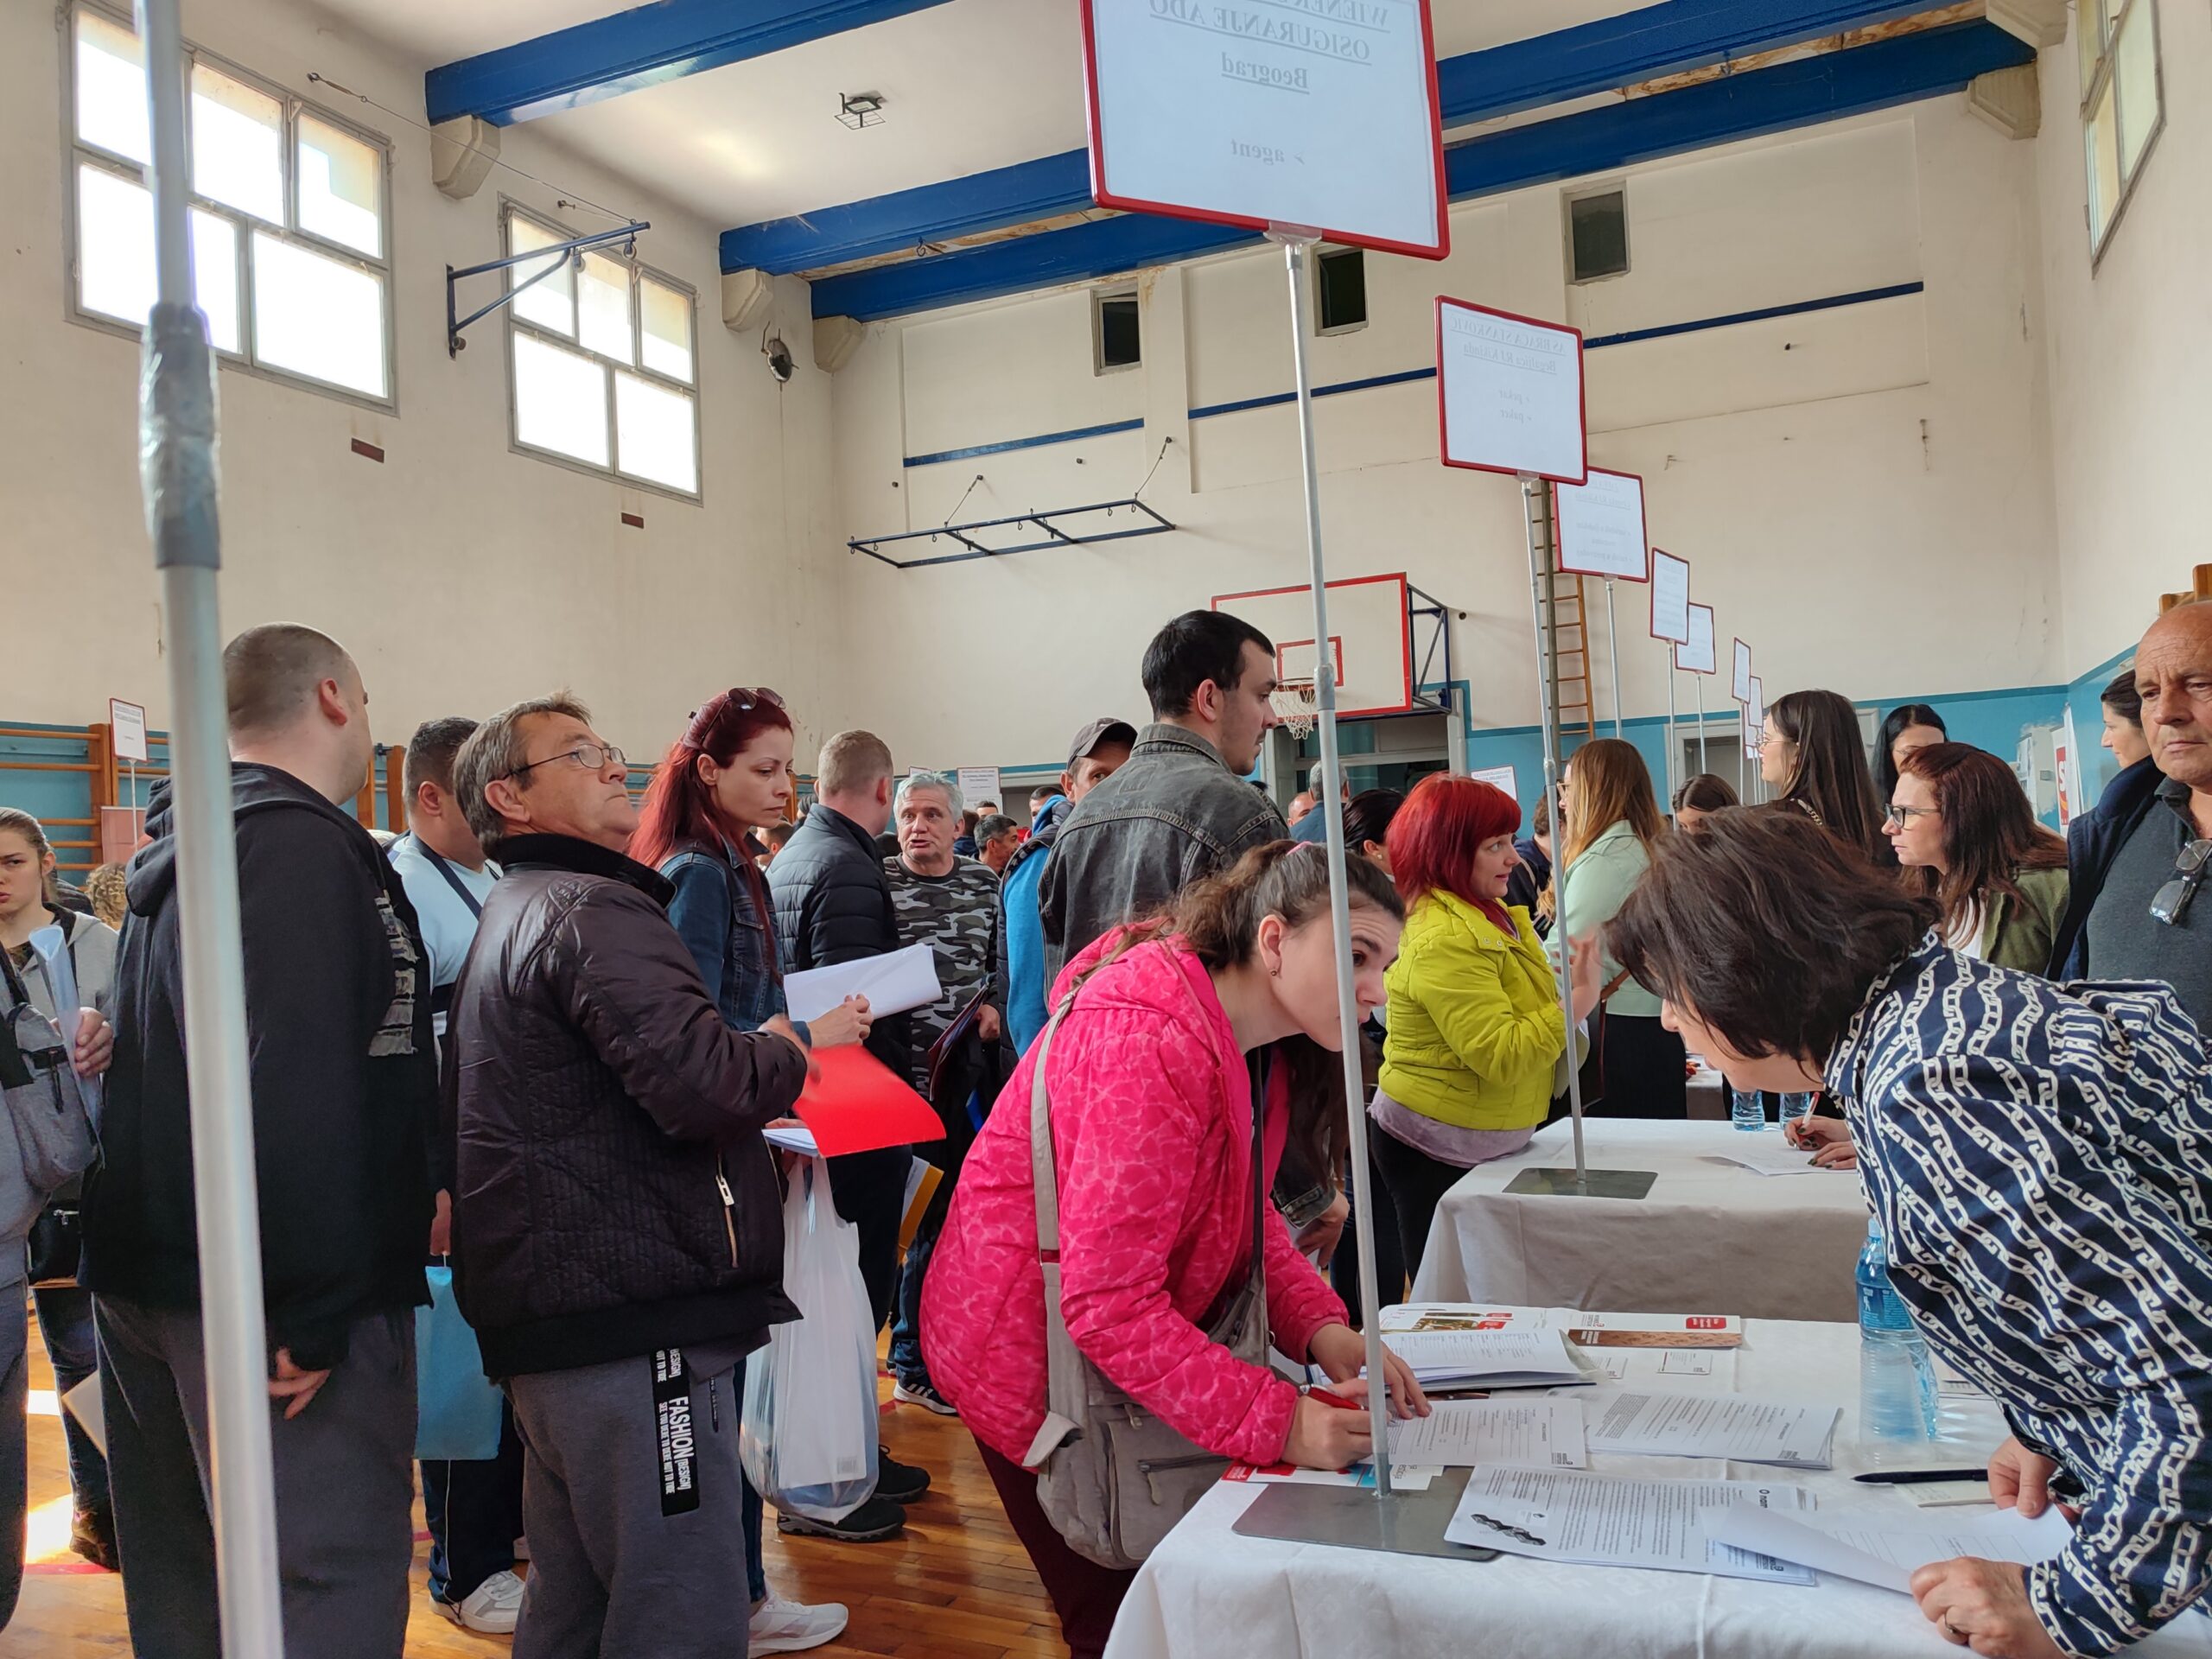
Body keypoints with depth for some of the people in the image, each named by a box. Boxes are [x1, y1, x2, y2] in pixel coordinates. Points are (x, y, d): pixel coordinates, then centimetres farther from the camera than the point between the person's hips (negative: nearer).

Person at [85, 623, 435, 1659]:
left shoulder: (187, 847, 16)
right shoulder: (302, 845, -15)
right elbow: (297, 1086, -26)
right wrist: (316, 1313, -23)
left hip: (150, 1276, 11)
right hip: (286, 1296, -10)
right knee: (330, 1575, -5)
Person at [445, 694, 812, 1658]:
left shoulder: (509, 919, 22)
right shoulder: (593, 910, -12)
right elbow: (702, 1085, -26)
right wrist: (789, 1048, -6)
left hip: (549, 1324, 11)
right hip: (633, 1324, -11)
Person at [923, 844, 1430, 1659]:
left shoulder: (1259, 1042, -1)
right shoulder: (1152, 1047, -31)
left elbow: (1244, 1211, 6)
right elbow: (1109, 1306, -32)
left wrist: (1321, 1328, -11)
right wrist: (1279, 1423, -34)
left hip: (1136, 1355, 8)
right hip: (1037, 1363, -8)